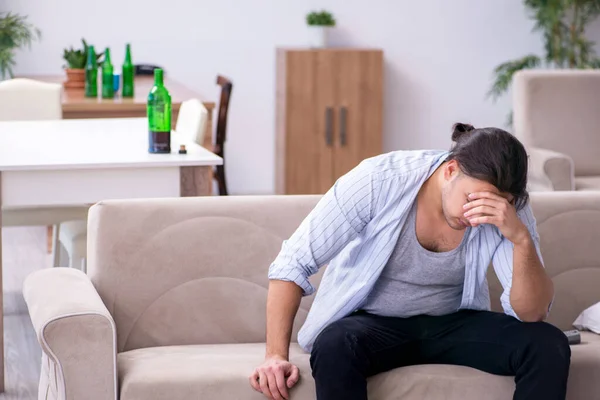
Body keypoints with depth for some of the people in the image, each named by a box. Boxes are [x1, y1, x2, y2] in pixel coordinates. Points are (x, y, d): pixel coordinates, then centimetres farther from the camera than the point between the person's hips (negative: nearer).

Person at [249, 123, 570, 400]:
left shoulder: (508, 210, -15)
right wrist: (276, 355, -24)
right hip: (369, 322, -3)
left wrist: (521, 237, -38)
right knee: (333, 347, -38)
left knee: (549, 347, -22)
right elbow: (293, 264, -16)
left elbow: (532, 313, -21)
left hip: (453, 323, 3)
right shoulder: (378, 181, -23)